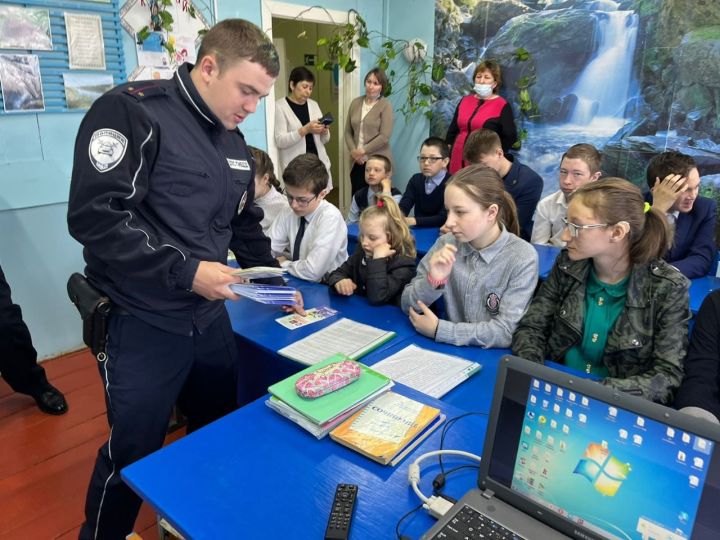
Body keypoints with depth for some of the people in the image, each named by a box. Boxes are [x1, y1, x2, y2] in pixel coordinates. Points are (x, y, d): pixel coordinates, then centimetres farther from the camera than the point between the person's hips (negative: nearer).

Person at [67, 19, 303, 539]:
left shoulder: (235, 144, 10)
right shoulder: (132, 111, -15)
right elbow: (94, 216, -23)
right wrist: (184, 271, -25)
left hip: (210, 318, 8)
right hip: (143, 325, -7)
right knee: (132, 454, 10)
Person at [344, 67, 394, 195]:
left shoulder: (385, 105, -6)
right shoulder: (355, 103, 9)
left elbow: (384, 136, -14)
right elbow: (348, 131, 11)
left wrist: (362, 151, -12)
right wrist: (353, 151, -5)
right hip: (357, 162, 4)